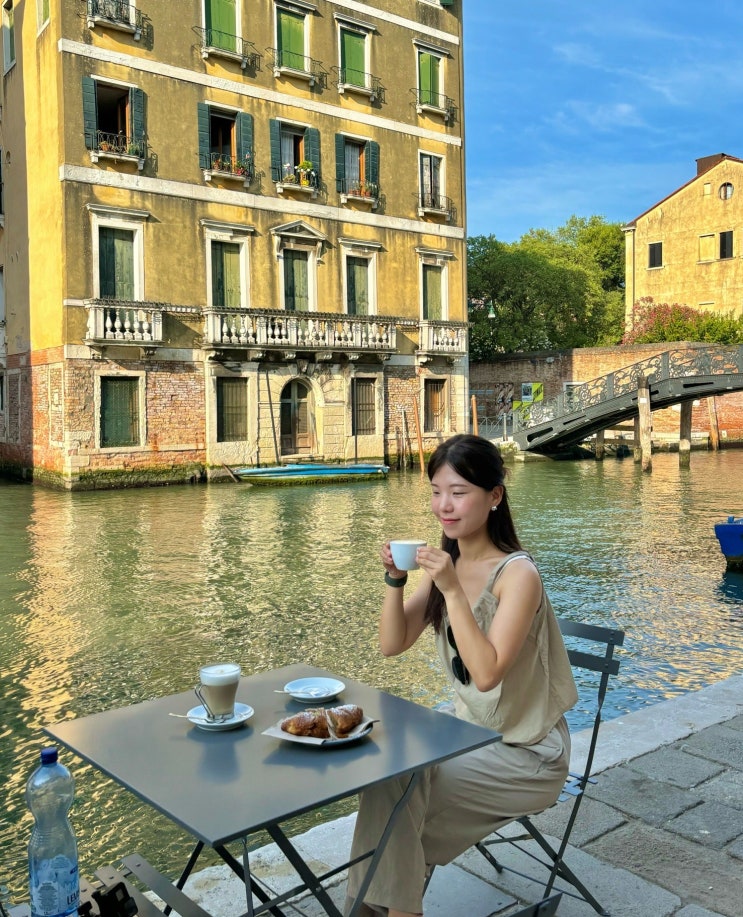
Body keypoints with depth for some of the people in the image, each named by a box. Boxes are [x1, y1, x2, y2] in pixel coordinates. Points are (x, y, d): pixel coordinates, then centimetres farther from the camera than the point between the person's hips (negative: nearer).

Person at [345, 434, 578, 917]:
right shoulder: (446, 563, 0)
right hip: (469, 730, 6)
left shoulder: (518, 574, -21)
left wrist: (453, 589, -32)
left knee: (397, 786, -16)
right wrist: (396, 580, -18)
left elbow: (487, 673, -29)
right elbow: (392, 645, -3)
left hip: (527, 755, -6)